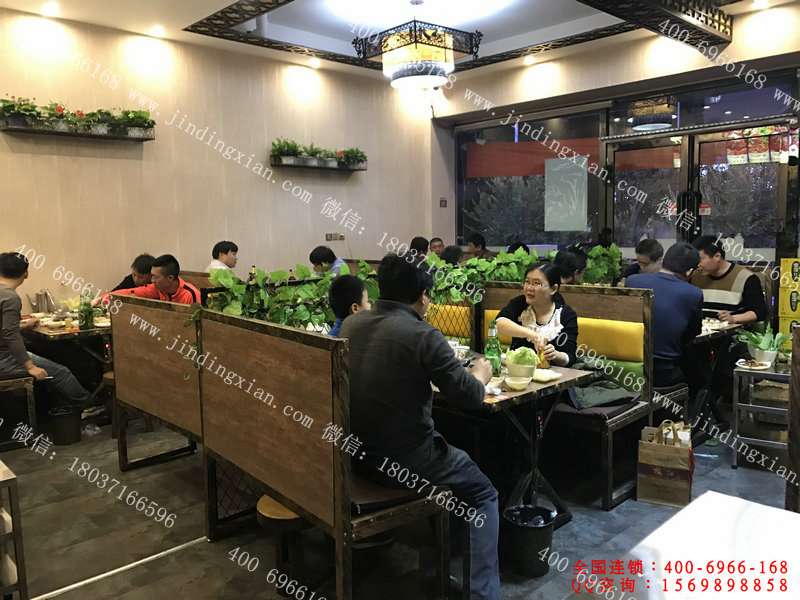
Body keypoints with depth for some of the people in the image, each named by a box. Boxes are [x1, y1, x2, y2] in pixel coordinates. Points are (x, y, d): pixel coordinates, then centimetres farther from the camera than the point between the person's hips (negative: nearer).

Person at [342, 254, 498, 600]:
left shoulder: (350, 324, 1)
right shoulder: (423, 335, -18)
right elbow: (471, 398, -13)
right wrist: (481, 373, 8)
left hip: (356, 452, 7)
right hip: (403, 460, -7)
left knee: (449, 452, 33)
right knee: (483, 495, 17)